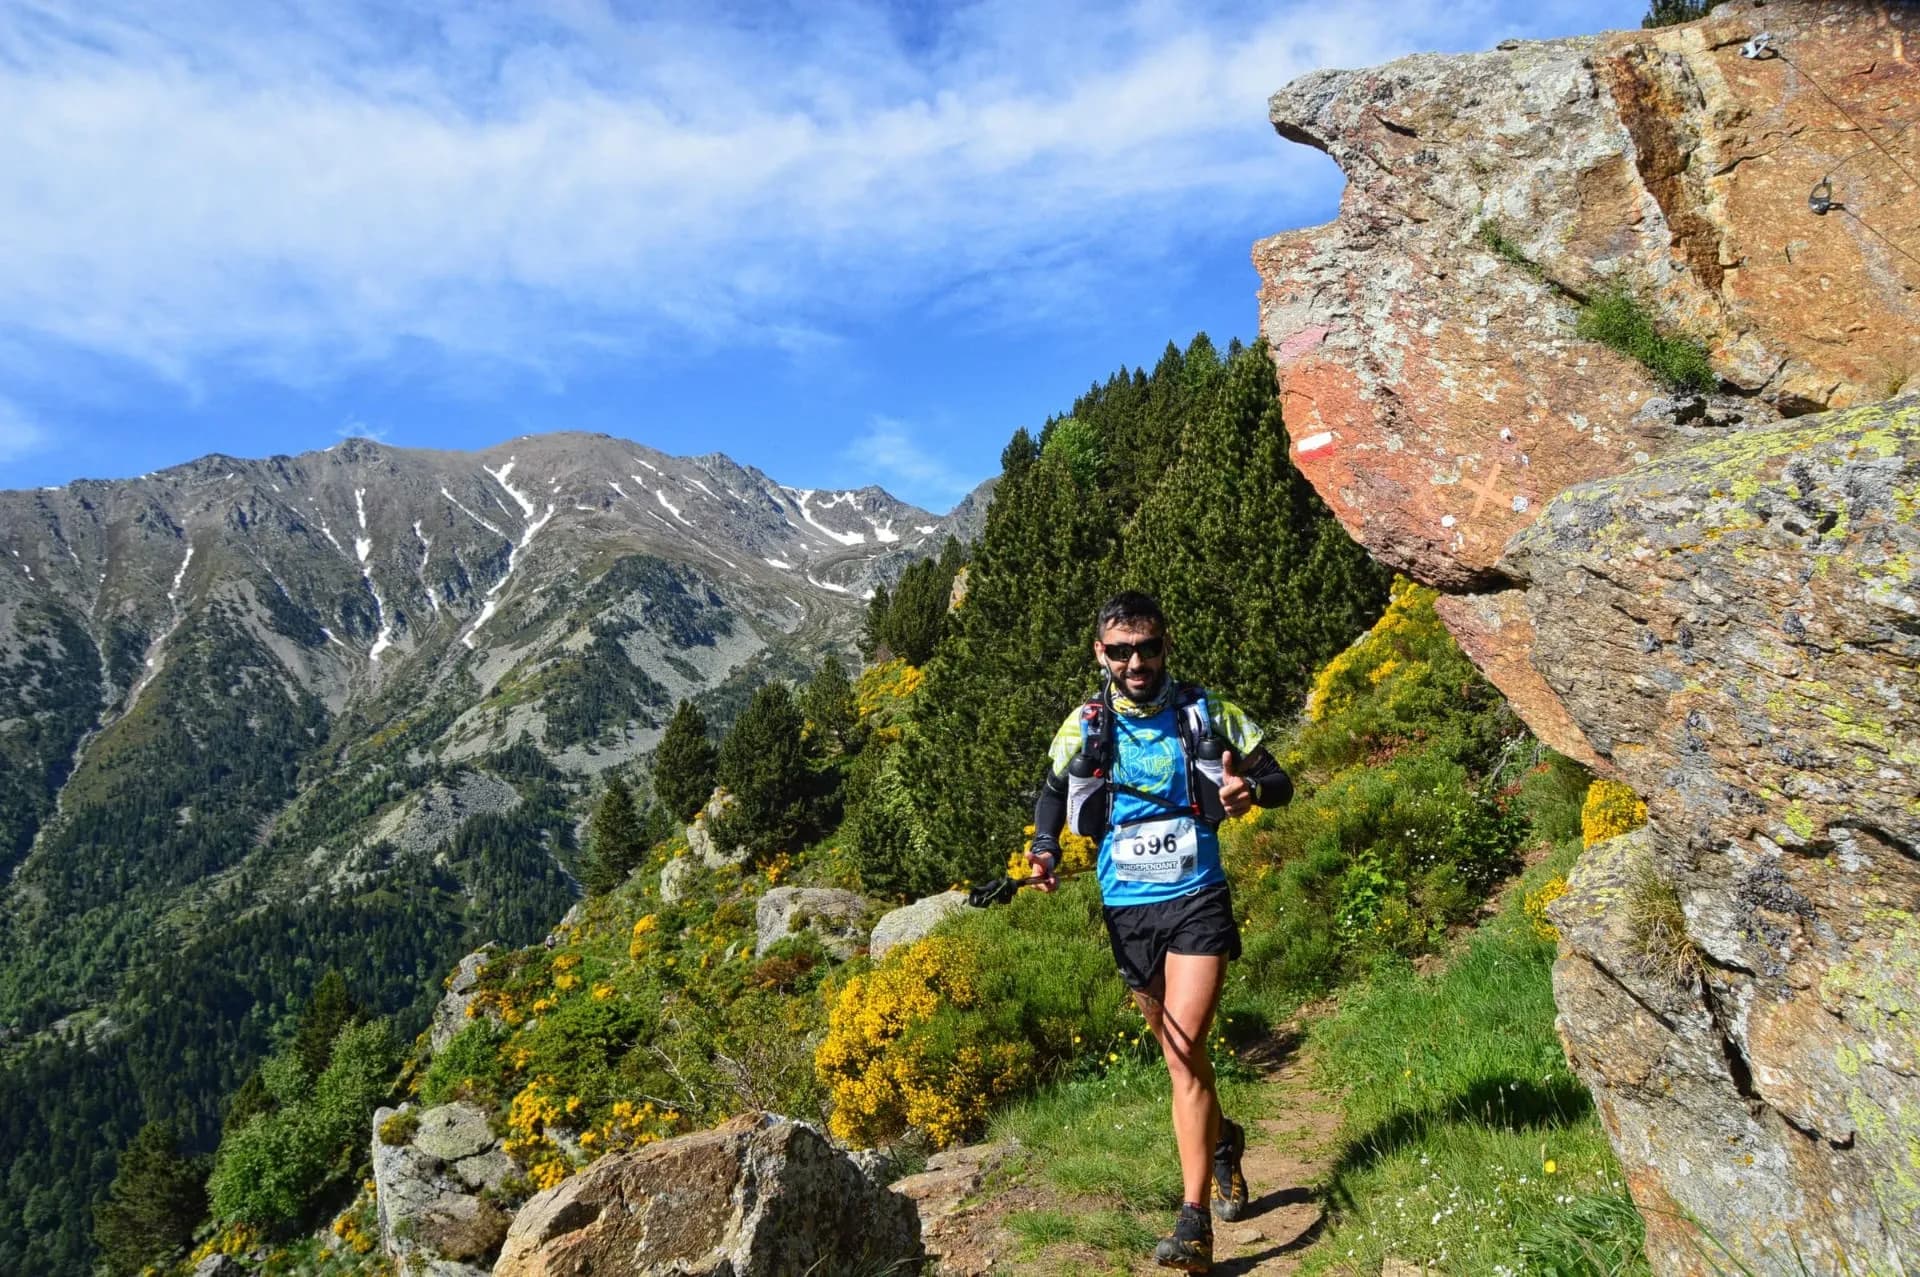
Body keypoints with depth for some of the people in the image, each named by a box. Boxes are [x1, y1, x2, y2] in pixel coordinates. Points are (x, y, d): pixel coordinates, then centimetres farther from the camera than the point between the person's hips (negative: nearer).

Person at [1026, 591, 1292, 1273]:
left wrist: (1250, 791, -21)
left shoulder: (1205, 714, -4)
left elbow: (1280, 781, 3)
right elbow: (1054, 792, 15)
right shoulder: (1083, 727, -1)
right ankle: (1222, 1141, 46)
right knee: (1178, 1050, 17)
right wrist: (1044, 849, -4)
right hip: (1128, 909, 3)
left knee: (1184, 1051, -15)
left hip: (1198, 900, -3)